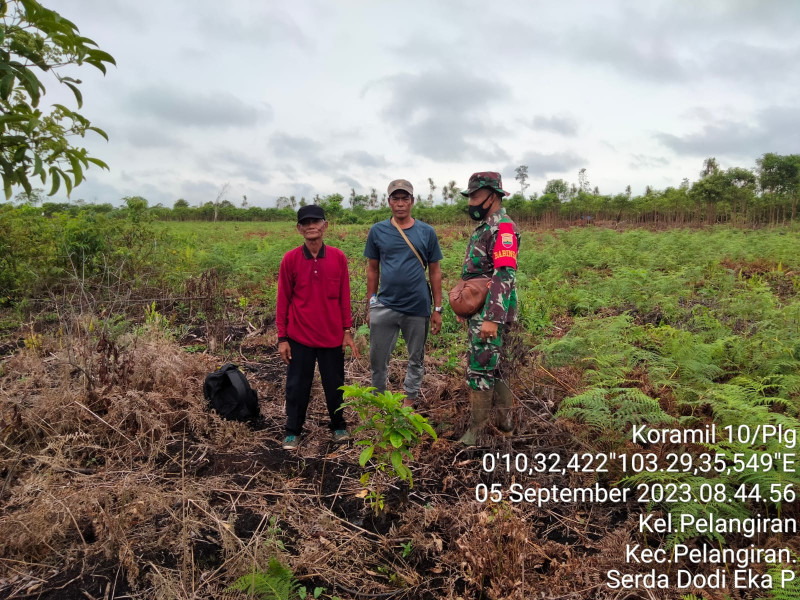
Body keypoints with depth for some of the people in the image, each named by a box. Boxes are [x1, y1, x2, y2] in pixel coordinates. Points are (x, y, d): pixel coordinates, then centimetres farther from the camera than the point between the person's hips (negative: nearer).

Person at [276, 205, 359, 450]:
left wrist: (347, 332, 3)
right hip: (300, 336, -1)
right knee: (297, 385, 10)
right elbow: (283, 300, -2)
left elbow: (344, 297, 2)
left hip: (332, 335, 1)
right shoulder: (290, 259, -7)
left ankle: (339, 426, 35)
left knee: (335, 383, 14)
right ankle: (293, 432, 28)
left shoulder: (338, 257, -5)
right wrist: (282, 338, -1)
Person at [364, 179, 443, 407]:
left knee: (416, 358, 14)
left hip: (418, 307, 0)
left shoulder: (426, 232, 0)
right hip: (385, 306, 0)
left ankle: (409, 400, 33)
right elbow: (372, 269, 7)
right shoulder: (377, 231, 1)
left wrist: (438, 309, 1)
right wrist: (369, 306, 6)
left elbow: (435, 272, 3)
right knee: (377, 358, 8)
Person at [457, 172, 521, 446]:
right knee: (492, 366, 17)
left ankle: (476, 428, 7)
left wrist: (492, 319, -30)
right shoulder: (484, 227, 16)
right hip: (478, 311, 10)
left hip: (490, 313, -10)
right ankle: (505, 418, 29)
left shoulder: (503, 227, -16)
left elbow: (504, 276, -25)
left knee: (480, 368, -3)